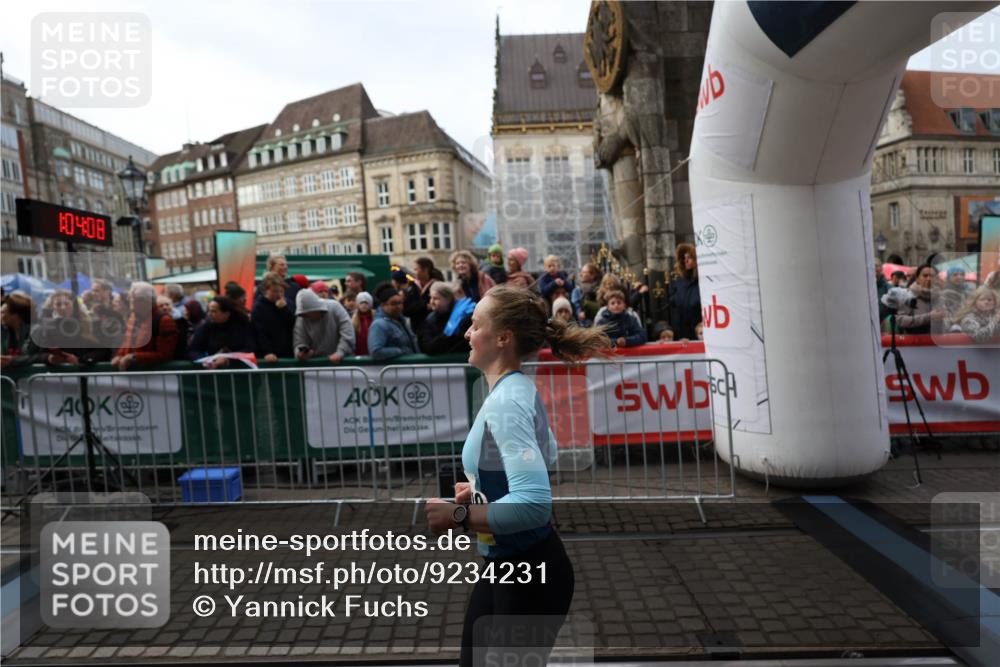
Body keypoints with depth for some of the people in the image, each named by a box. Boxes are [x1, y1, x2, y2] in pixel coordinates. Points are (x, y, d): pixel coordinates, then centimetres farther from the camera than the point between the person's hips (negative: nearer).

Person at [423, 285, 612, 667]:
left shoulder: (507, 401, -27)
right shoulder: (515, 390, 2)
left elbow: (533, 504, -36)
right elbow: (546, 457, 18)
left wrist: (459, 515, -26)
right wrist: (481, 490, 9)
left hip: (529, 572, -10)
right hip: (503, 564, 10)